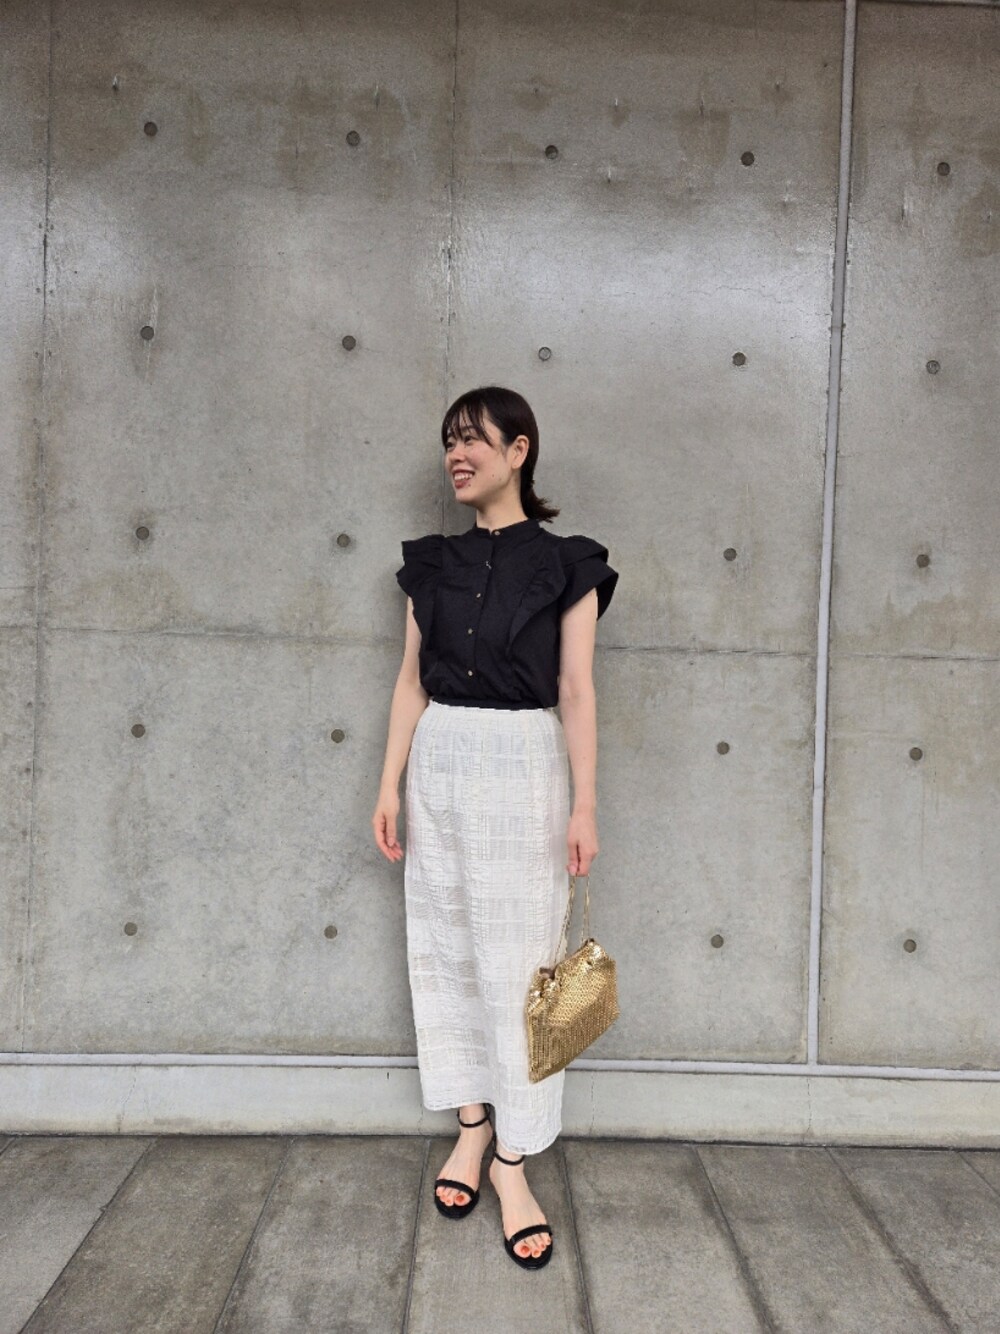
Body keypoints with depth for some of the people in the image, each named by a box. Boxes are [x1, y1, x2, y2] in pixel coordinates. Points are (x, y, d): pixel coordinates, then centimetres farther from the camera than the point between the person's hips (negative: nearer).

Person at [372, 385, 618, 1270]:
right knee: (446, 945, 10)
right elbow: (411, 680, 9)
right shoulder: (431, 562, 9)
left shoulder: (566, 565, -1)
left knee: (518, 957, -1)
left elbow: (576, 690, -4)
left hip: (523, 767, -4)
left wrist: (585, 805, -8)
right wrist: (390, 784, 5)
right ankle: (473, 1122, 26)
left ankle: (513, 1161, 9)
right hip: (440, 763, 5)